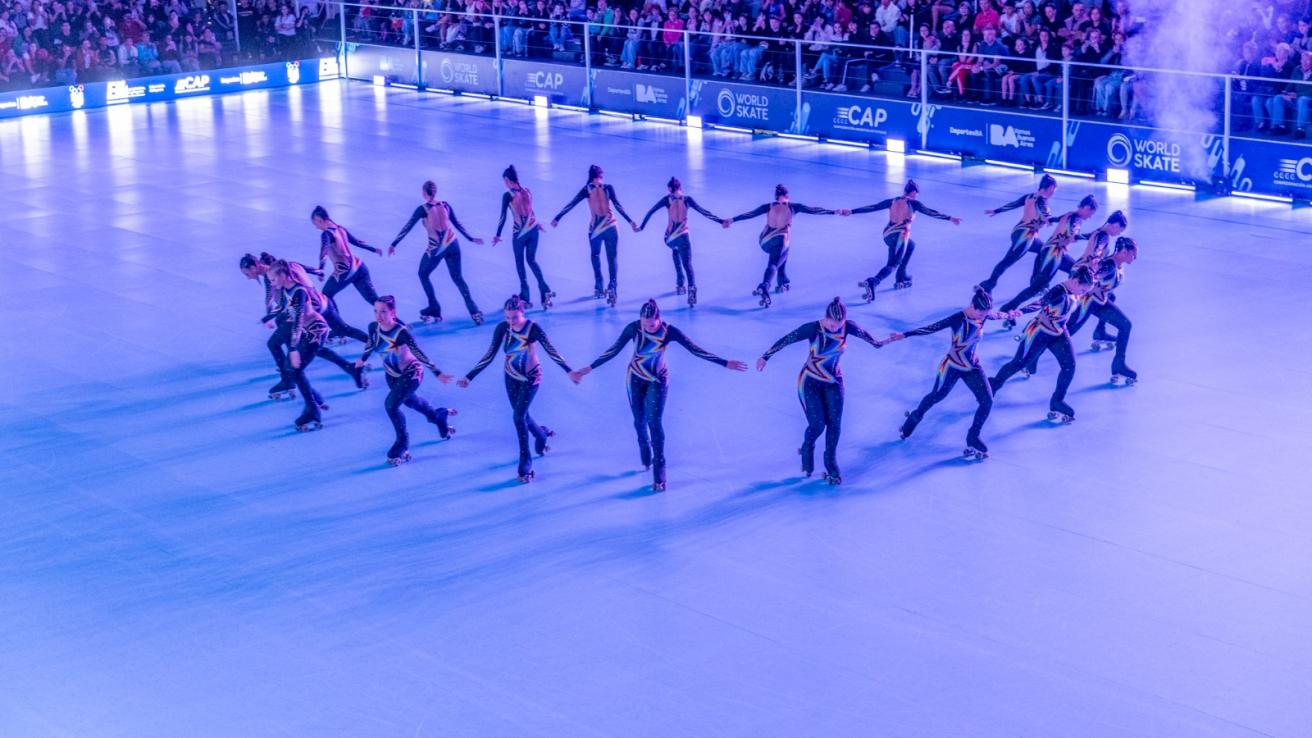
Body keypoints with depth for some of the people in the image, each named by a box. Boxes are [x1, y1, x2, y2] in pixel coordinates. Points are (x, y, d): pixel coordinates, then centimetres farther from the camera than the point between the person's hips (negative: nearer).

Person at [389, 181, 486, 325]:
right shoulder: (445, 206, 2)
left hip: (436, 249, -4)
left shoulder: (423, 209, -10)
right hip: (453, 245, 4)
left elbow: (407, 228, -7)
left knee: (423, 275, 20)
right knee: (457, 278, 15)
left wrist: (393, 244, -1)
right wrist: (471, 239, 25)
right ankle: (474, 311, 4)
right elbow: (457, 224, 12)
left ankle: (435, 310, 20)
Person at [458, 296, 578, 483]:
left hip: (531, 377, -4)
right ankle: (542, 435, 46)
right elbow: (490, 355, -9)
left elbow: (551, 351, -22)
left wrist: (568, 371, -29)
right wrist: (470, 376, -11)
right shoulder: (502, 328, -16)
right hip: (511, 377, 4)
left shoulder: (533, 328, -25)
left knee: (519, 417, -10)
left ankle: (525, 463, 0)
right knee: (521, 415, 15)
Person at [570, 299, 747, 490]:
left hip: (658, 380, -2)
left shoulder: (669, 331, -24)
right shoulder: (633, 328, -22)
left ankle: (659, 473, -5)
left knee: (654, 422, -11)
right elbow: (613, 351, -13)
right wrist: (588, 369, -12)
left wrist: (725, 363, -18)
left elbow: (695, 349, -19)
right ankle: (646, 459, 40)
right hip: (636, 378, 2)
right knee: (639, 421, 12)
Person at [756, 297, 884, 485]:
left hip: (834, 382, 3)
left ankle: (831, 464, 11)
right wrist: (765, 357, -14)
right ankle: (807, 451, 24)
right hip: (810, 382, -3)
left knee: (834, 423, -4)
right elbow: (786, 340, -18)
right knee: (818, 424, -9)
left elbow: (863, 333, 7)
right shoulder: (813, 329, -25)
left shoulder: (848, 327, -14)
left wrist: (877, 344, 27)